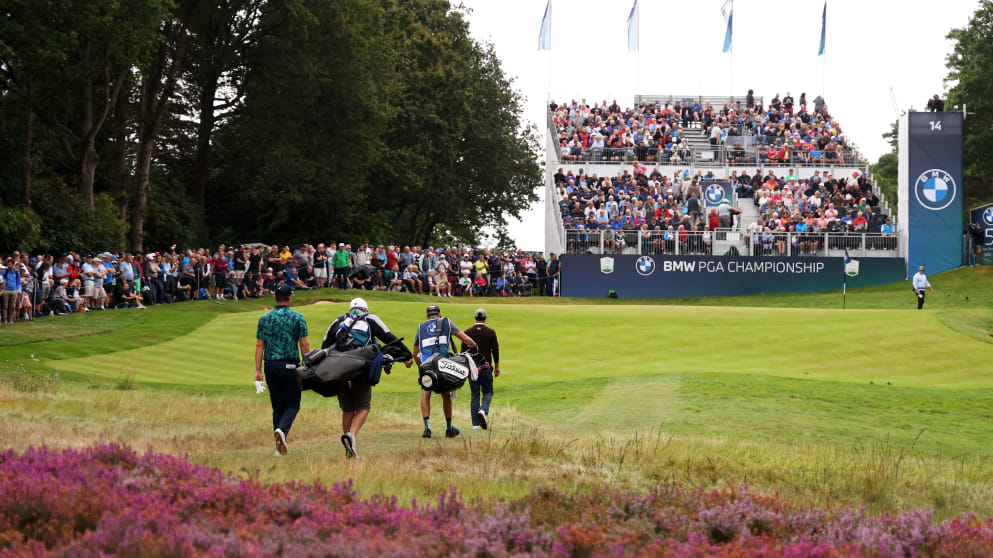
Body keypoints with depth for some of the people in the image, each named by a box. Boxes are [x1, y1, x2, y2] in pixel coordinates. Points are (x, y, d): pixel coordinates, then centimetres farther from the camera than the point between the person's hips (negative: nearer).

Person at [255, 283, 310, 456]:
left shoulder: (264, 318, 7)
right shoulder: (297, 318, -3)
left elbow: (259, 346, 6)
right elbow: (304, 345, -5)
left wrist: (258, 371, 7)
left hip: (270, 366, 4)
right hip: (289, 365, -4)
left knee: (277, 407, 10)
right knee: (292, 405, 4)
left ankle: (280, 448, 8)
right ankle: (282, 429, -25)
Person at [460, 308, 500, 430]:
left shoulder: (467, 332, -1)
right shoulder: (491, 333, -3)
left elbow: (463, 351, 0)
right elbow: (495, 351, 0)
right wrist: (497, 367, 10)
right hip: (486, 367, -1)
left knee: (474, 394, 7)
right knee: (488, 392, 12)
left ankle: (475, 424, 3)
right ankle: (483, 410, -19)